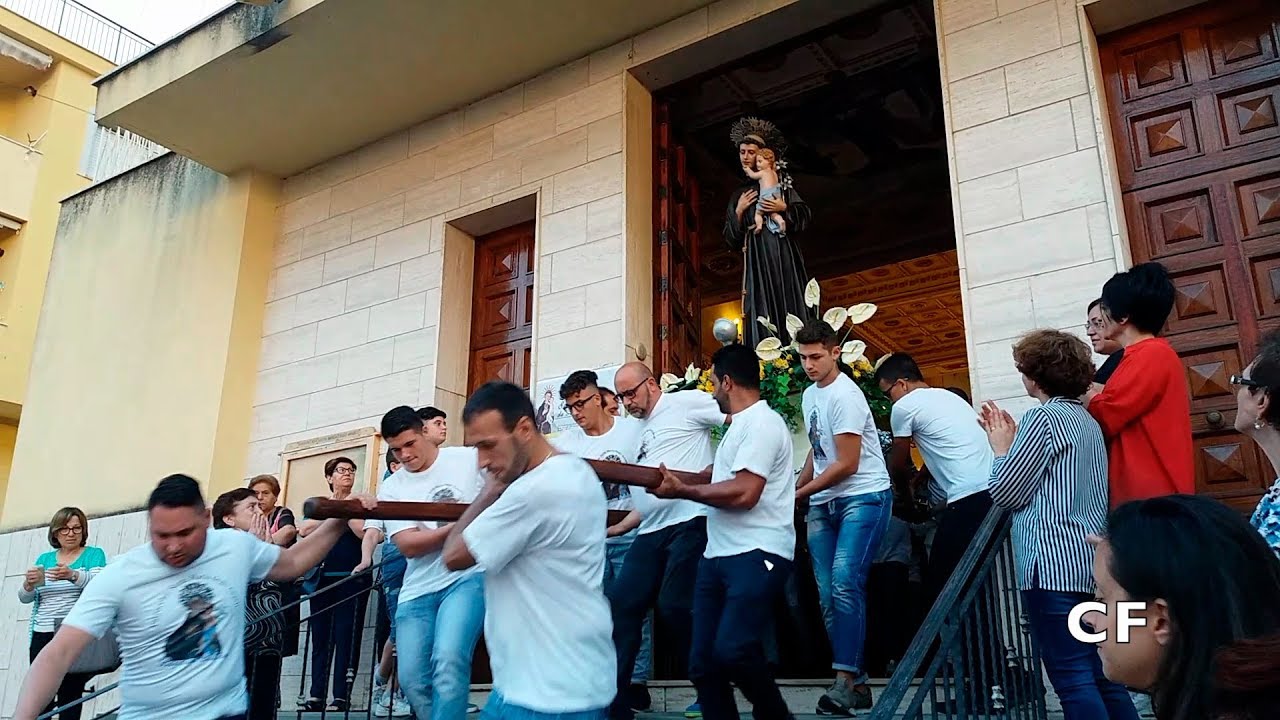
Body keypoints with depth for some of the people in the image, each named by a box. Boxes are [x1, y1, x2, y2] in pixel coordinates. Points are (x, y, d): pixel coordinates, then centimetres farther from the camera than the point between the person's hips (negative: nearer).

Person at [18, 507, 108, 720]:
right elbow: (24, 598, 13)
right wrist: (28, 584, -11)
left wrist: (72, 575, -34)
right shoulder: (44, 559, 16)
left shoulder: (93, 555, 4)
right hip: (42, 635, 4)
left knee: (70, 694, -8)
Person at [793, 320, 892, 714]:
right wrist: (795, 488, 11)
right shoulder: (809, 394, 12)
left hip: (864, 497, -8)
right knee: (828, 594, 4)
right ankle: (857, 682, 11)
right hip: (824, 504, 9)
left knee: (844, 583, -21)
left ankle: (845, 681, -16)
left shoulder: (844, 395, -15)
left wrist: (798, 495, -12)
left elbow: (847, 464, -17)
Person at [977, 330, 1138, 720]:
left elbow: (1005, 491, -10)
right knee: (1099, 672, 13)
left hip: (1055, 564, -9)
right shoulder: (1087, 420, 18)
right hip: (1090, 560, 9)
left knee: (1072, 677, -6)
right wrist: (1016, 441, 18)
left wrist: (1002, 448, 6)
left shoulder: (1045, 417, -10)